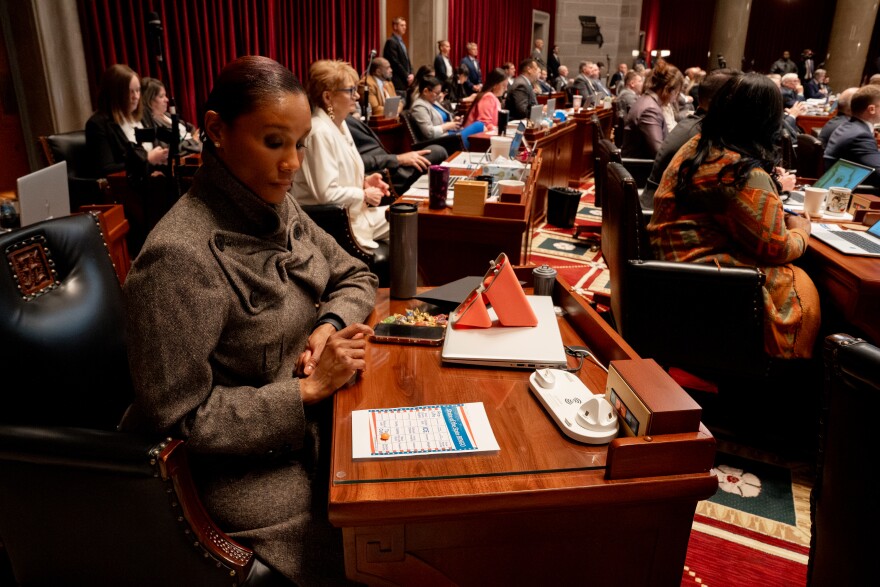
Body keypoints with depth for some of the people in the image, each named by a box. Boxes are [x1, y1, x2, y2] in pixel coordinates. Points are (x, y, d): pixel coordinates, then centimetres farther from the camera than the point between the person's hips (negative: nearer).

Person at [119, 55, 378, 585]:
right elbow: (178, 419, -21)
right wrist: (309, 389, -21)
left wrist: (329, 325, -9)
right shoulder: (181, 256, -24)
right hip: (244, 467, -7)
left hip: (311, 419, 7)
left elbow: (355, 276, 12)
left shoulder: (279, 208, 0)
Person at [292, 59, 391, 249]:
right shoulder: (320, 132, -22)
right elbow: (327, 194, -25)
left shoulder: (340, 124, 9)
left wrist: (364, 181, 1)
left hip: (351, 212, 9)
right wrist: (365, 195, -13)